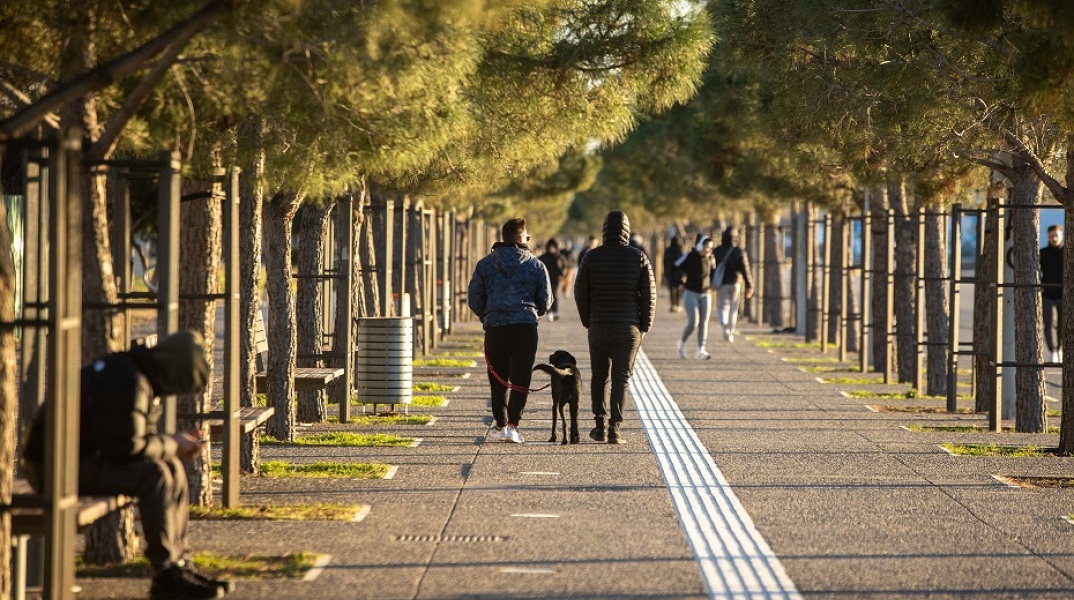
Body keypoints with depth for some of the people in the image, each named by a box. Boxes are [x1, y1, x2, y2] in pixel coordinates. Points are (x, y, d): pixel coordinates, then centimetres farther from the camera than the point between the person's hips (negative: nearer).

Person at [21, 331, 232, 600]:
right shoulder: (127, 382, -21)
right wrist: (171, 444, -11)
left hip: (86, 457, 11)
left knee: (173, 467, 6)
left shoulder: (138, 376, 12)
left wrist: (174, 442, 3)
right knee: (154, 475, -24)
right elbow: (125, 445, -26)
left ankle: (178, 563, 6)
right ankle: (167, 575, -19)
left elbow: (131, 435, 19)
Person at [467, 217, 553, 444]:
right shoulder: (535, 265, 4)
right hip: (526, 327, -1)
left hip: (495, 328, 1)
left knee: (498, 379, 13)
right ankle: (512, 425, -12)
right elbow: (546, 300, 7)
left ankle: (500, 424, 19)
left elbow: (473, 298, 3)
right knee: (520, 379, -1)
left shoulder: (485, 264, 5)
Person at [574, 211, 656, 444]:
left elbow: (580, 292, 1)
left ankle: (600, 425, 12)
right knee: (621, 377, 2)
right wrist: (645, 325, 6)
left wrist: (587, 321, 12)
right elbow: (649, 293, -3)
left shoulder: (592, 257, -2)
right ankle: (614, 427, -5)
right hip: (629, 328, -1)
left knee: (599, 376, 14)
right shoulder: (639, 257, -3)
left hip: (599, 326, 1)